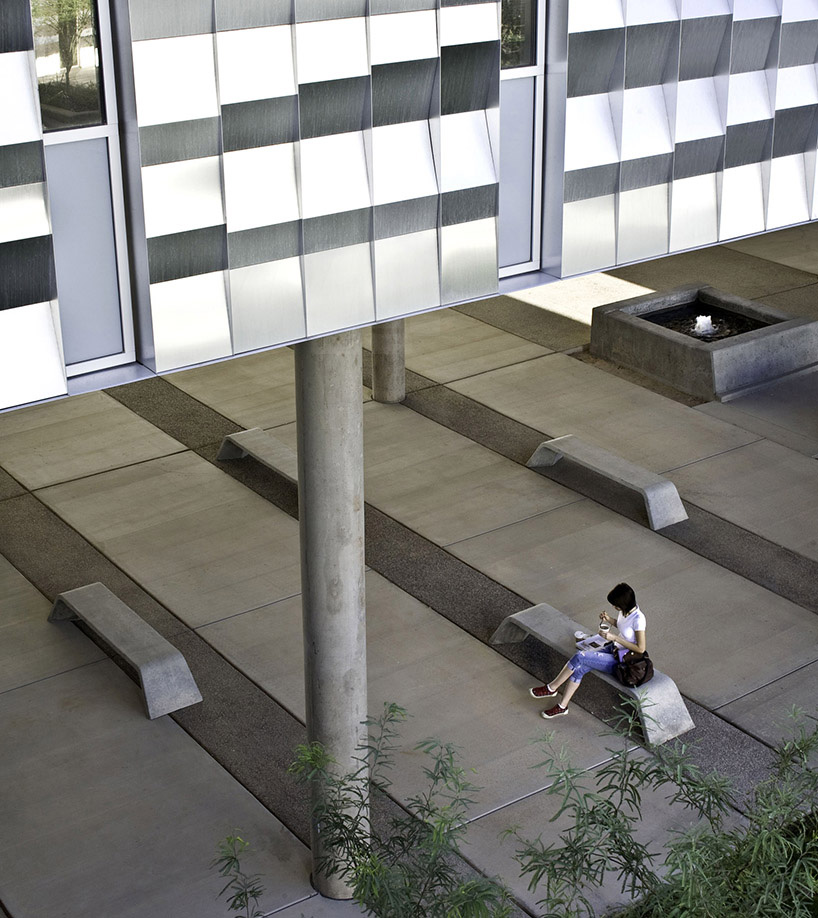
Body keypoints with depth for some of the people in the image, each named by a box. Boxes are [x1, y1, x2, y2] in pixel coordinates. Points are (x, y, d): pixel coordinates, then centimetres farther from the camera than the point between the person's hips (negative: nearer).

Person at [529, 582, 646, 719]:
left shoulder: (638, 618, -26)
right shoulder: (623, 610, -1)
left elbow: (641, 648, -24)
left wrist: (614, 638, -23)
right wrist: (609, 619, -1)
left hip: (622, 660, -8)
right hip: (613, 649, 8)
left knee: (579, 657, -20)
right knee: (579, 668, -13)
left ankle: (551, 688, -4)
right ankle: (562, 706, -7)